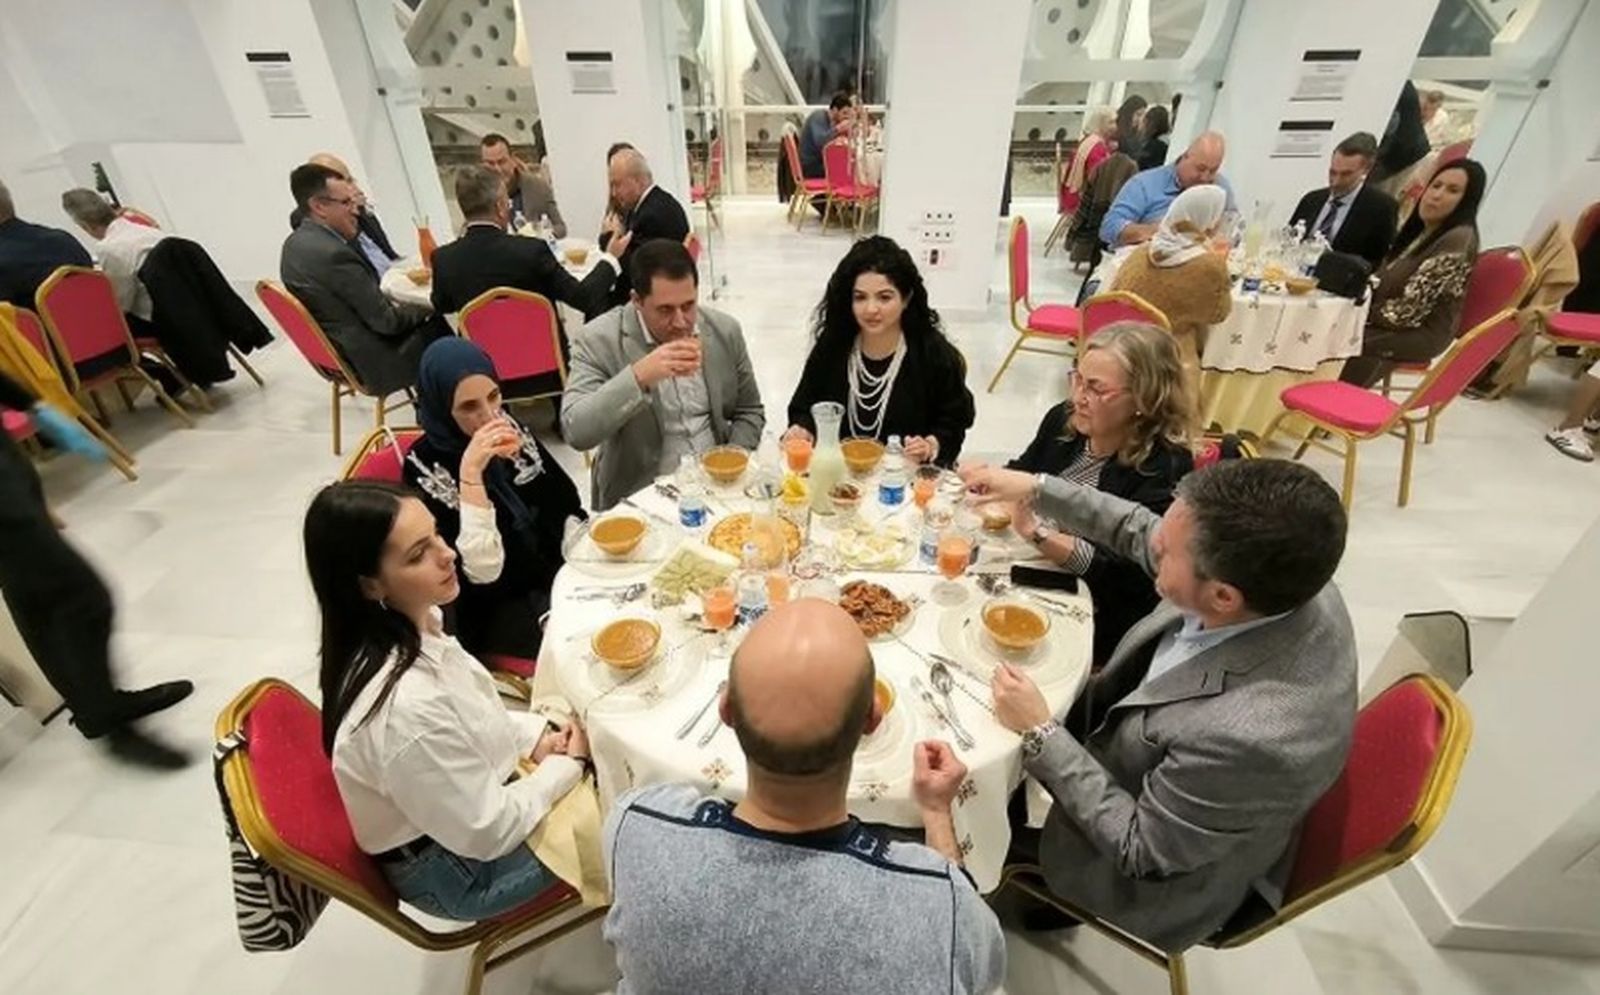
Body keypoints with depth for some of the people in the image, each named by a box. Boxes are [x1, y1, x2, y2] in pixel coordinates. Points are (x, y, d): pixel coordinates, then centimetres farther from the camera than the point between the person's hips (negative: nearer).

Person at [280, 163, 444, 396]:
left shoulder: (295, 243, 3)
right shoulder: (334, 254, -26)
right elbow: (386, 321, -20)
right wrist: (426, 307, -3)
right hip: (370, 360, -9)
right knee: (439, 328, 8)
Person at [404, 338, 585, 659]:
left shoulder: (509, 426, -1)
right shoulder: (426, 467, -17)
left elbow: (565, 501, 8)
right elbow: (483, 571, -27)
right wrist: (471, 472, -32)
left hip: (560, 570, 6)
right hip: (500, 608, -6)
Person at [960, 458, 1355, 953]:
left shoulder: (1256, 736, -44)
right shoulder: (1282, 576, -24)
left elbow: (1139, 849, -27)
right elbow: (1138, 531, -5)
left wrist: (1041, 731, -24)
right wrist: (1036, 488, -5)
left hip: (1164, 864, -5)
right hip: (1161, 773, 6)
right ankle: (1016, 843, 42)